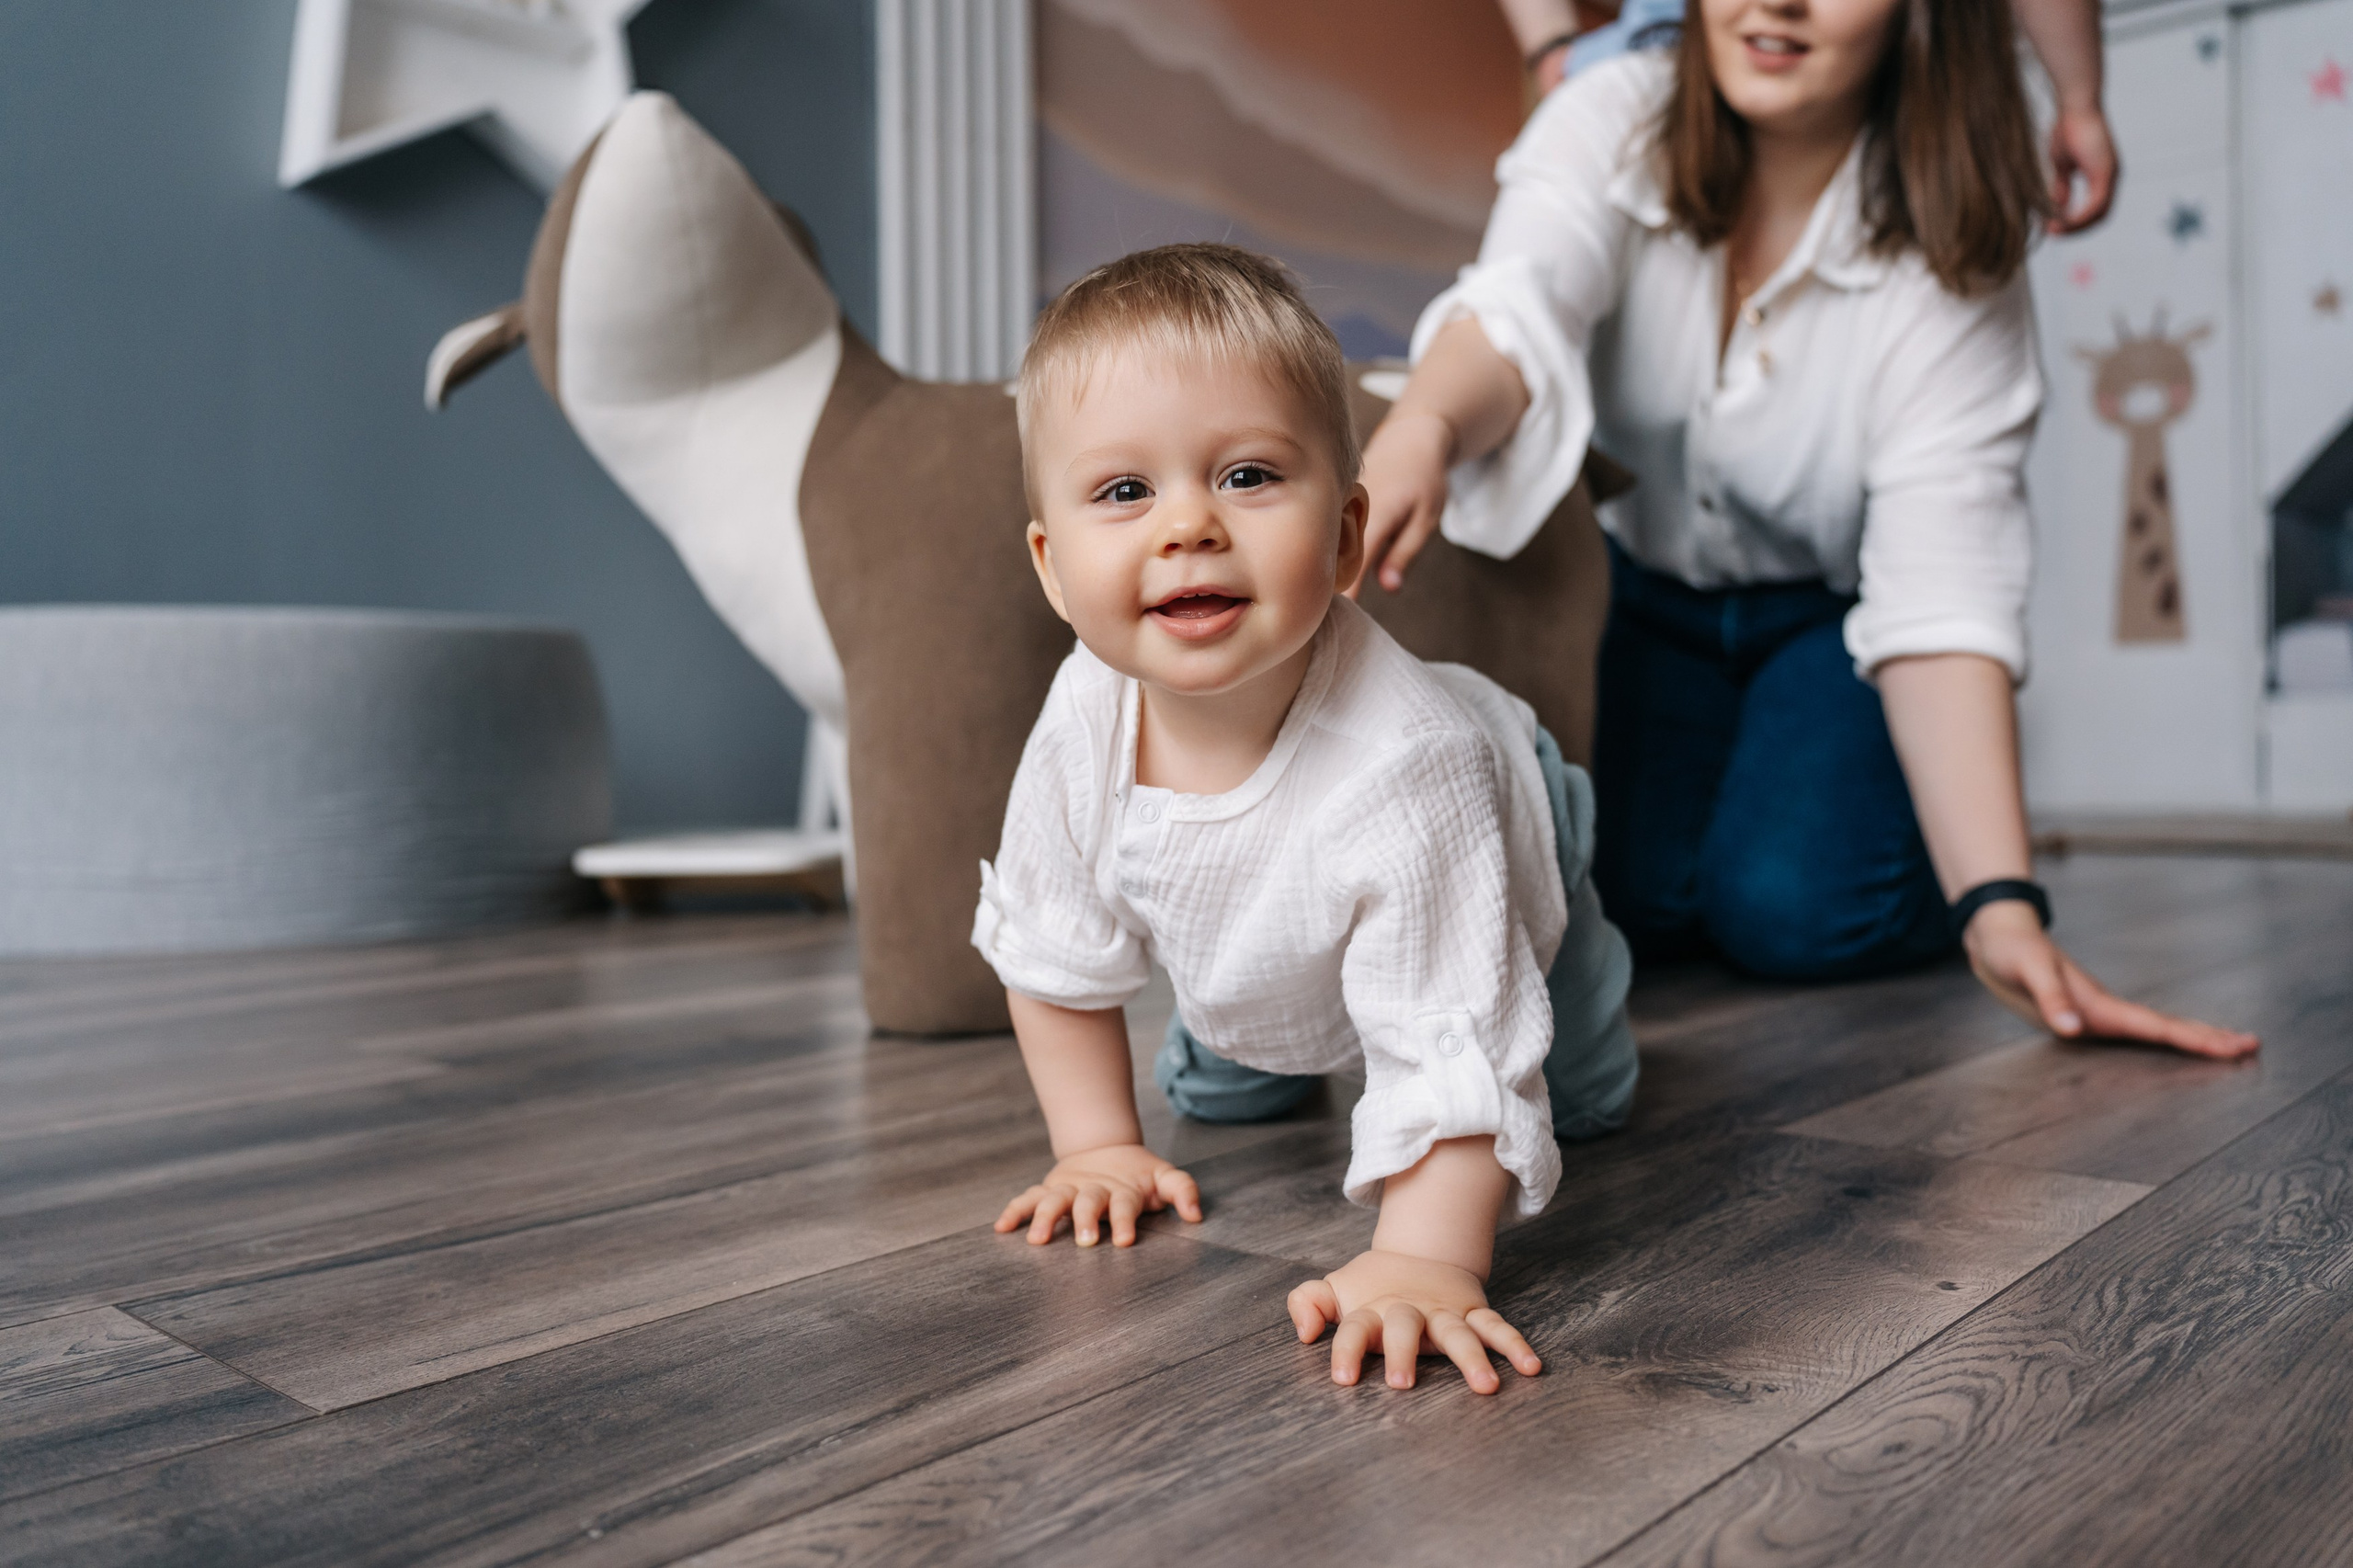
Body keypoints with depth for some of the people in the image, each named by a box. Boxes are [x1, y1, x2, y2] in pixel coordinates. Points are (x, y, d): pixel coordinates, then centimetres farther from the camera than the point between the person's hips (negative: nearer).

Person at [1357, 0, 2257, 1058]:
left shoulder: (1950, 254, -22)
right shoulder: (1612, 122, -18)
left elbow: (1942, 588, -30)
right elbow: (1516, 312, -39)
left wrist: (1999, 904, -41)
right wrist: (1421, 428, -64)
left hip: (1835, 615, -1)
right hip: (1648, 597, 2)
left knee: (1797, 911, -25)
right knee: (1628, 896, -21)